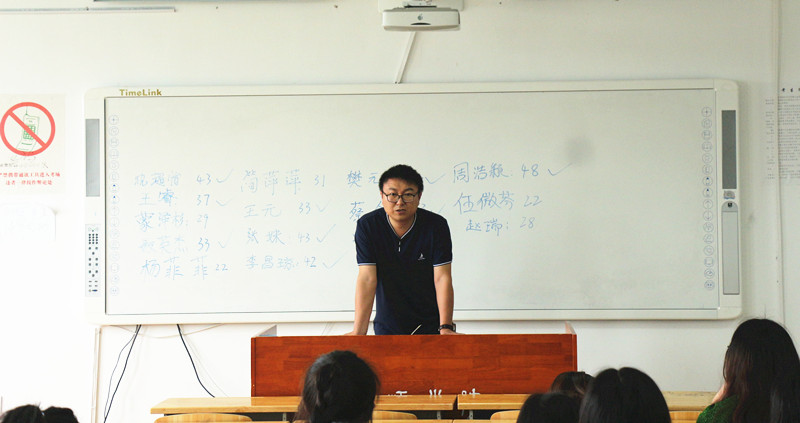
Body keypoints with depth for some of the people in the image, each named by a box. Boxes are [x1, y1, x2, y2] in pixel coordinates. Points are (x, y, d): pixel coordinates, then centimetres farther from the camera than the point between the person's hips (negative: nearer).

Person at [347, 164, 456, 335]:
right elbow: (367, 278, -17)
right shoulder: (367, 226, -11)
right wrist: (359, 333, -25)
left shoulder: (436, 225, -11)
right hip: (387, 327, 0)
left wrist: (446, 328, -26)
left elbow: (442, 278, -15)